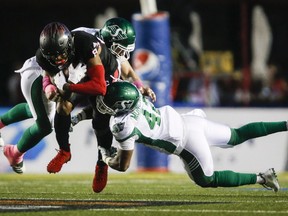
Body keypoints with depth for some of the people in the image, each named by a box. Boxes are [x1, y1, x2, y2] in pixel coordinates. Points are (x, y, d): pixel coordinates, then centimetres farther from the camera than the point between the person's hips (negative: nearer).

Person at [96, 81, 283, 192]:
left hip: (188, 142, -6)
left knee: (208, 180, 17)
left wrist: (107, 158, 10)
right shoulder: (136, 97, -4)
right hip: (188, 121, 6)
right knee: (238, 136, 23)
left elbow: (123, 165, -11)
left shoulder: (123, 126, -22)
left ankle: (260, 178, 12)